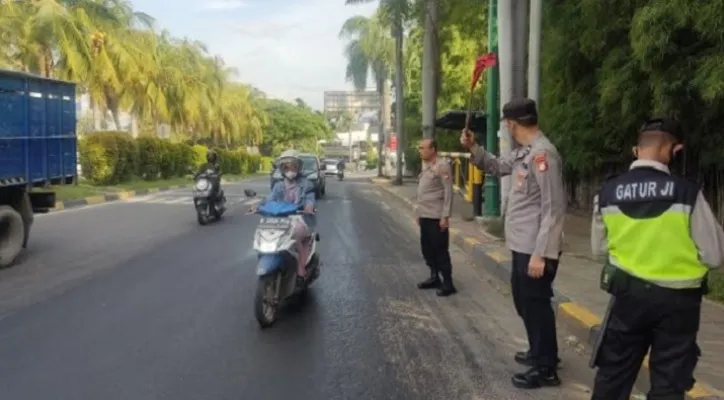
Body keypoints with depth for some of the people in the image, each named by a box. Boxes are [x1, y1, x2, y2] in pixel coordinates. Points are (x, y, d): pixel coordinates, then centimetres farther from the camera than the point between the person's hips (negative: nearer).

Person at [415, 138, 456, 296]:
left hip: (436, 217, -9)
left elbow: (448, 192, -16)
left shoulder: (442, 166, -13)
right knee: (427, 249, 14)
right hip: (425, 216, 9)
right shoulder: (426, 166, 14)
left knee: (440, 250, -3)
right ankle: (434, 278, 27)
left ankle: (448, 283, 6)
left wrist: (445, 216, -19)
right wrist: (419, 212, 18)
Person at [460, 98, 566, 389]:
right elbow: (499, 167, 29)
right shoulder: (524, 152, 9)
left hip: (535, 249, -10)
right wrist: (473, 148, 13)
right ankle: (539, 352, 40)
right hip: (522, 246, 10)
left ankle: (546, 369, 18)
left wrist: (541, 253, -25)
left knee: (536, 305, 3)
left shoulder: (542, 153, -21)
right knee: (524, 301, 22)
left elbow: (553, 209, -24)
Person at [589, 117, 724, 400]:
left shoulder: (607, 192, -7)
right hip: (677, 298, -2)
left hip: (628, 292, 2)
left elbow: (599, 247, 6)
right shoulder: (687, 192, -16)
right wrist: (683, 253, 10)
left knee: (613, 371, 17)